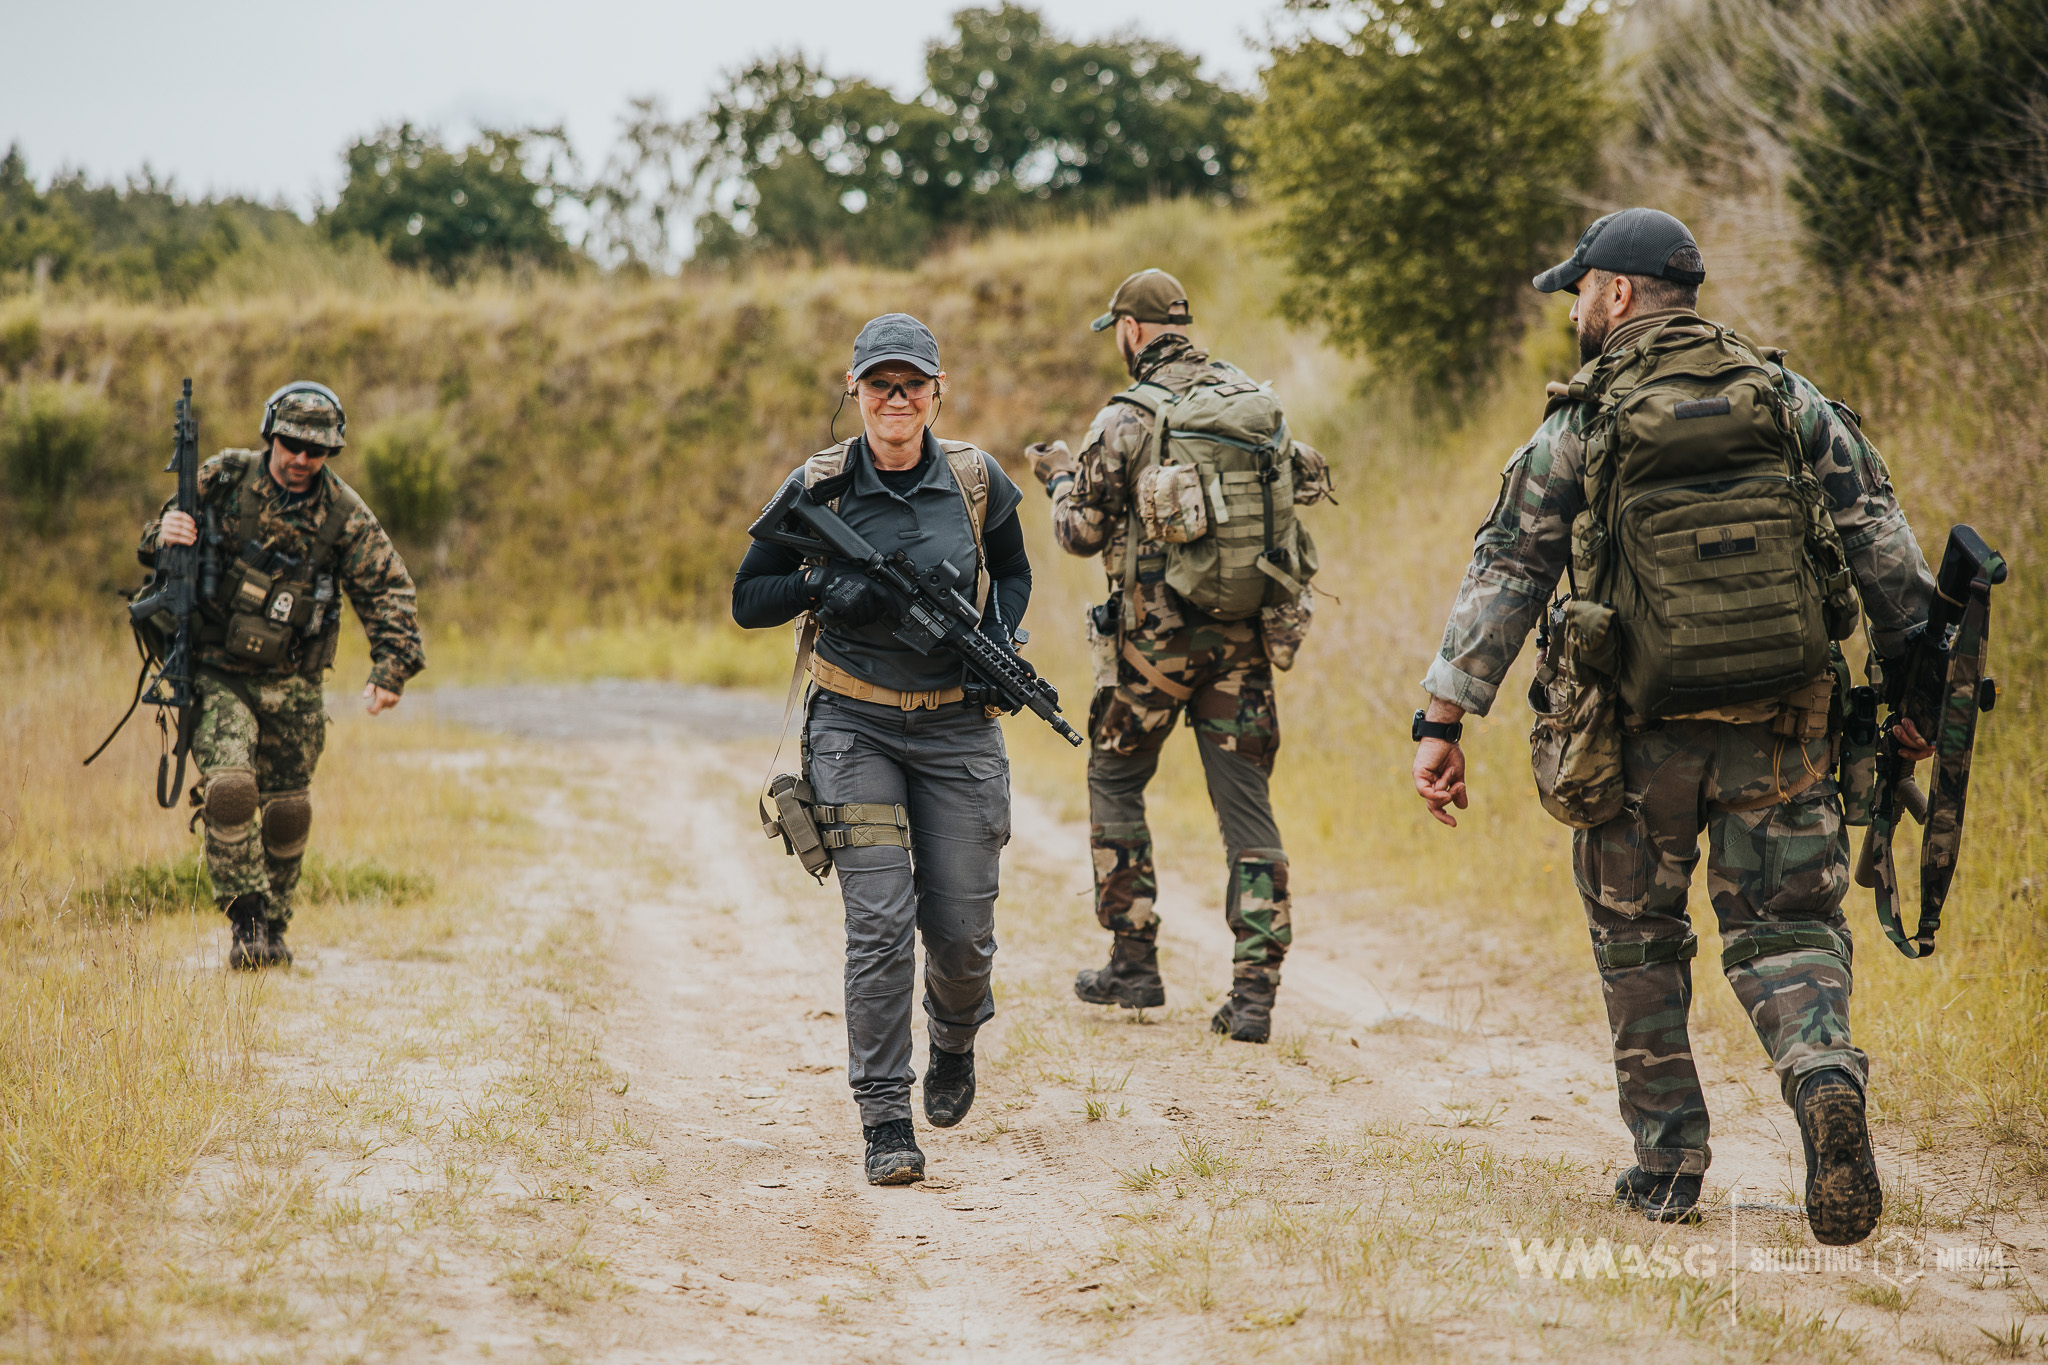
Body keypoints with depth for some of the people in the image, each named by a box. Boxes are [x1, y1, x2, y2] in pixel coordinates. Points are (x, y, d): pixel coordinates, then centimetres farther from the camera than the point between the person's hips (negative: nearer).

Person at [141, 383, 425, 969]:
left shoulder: (343, 513, -5)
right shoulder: (223, 479, -5)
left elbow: (390, 591, -5)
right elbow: (155, 539, 6)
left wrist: (391, 670, -18)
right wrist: (163, 536, -20)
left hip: (292, 683, 2)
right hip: (218, 674, -2)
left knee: (288, 812, 8)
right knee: (229, 789, -21)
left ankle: (274, 929, 27)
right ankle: (247, 920, -9)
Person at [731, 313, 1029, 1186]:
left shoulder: (976, 480, 0)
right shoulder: (818, 486, -4)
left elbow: (1013, 573, 16)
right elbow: (747, 601, 0)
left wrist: (997, 637, -4)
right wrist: (829, 589, -18)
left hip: (957, 728, 2)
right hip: (855, 728, -2)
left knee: (962, 930, 4)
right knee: (880, 925, -11)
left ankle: (955, 1039, 39)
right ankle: (885, 1123, -3)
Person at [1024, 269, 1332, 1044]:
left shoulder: (1126, 420, -9)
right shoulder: (1256, 401, 4)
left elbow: (1082, 534, -2)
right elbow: (1308, 484, 15)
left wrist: (1060, 479, 17)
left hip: (1154, 637, -3)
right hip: (1244, 633, 3)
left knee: (1115, 781, 17)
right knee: (1246, 802, 3)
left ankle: (1134, 964, 16)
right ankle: (1254, 993, -3)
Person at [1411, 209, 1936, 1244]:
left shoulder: (1579, 431, -2)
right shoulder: (1789, 402, 5)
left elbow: (1503, 577, -4)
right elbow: (1882, 545, 2)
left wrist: (1441, 722, -3)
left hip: (1645, 730, -1)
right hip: (1781, 726, 2)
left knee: (1638, 943, 15)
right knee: (1785, 928, 6)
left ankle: (1668, 1168, 16)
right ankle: (1824, 1075, -24)